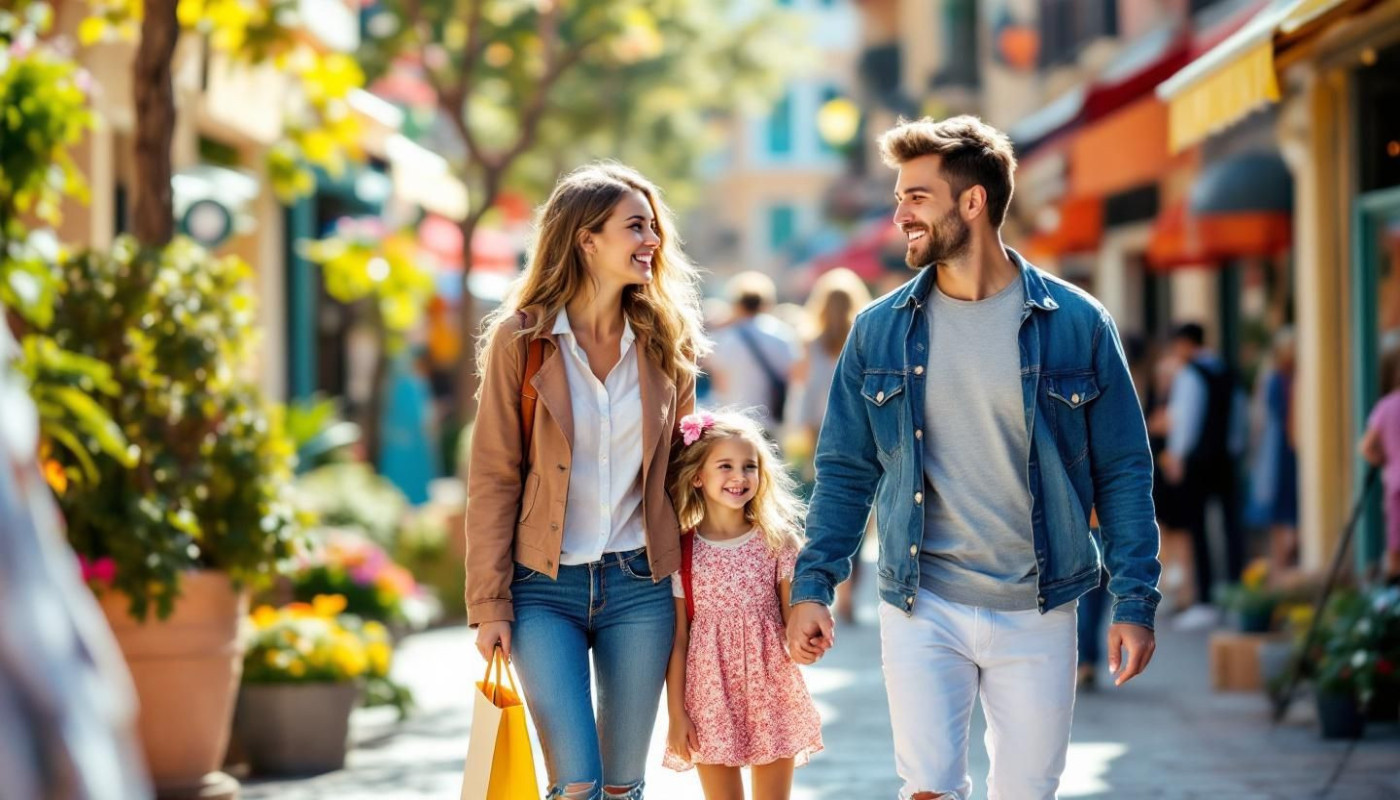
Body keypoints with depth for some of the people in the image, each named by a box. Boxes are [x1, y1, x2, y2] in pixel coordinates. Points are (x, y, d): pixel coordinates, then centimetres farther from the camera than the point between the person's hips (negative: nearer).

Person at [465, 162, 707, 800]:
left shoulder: (666, 340, 6)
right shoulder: (519, 339, -4)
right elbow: (494, 477, -4)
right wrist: (489, 603, -7)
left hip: (639, 585, 3)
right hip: (545, 586, -3)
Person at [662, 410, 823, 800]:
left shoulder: (779, 542, 0)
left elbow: (791, 619, 2)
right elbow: (678, 640, 1)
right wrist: (676, 713, -1)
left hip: (772, 696, 1)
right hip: (711, 699, -1)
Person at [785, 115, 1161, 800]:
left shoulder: (1076, 324, -3)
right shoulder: (879, 331, 2)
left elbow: (1123, 472, -1)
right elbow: (846, 471, 6)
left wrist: (1135, 602, -6)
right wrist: (812, 585, -3)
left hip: (1037, 613, -1)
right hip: (921, 609, 1)